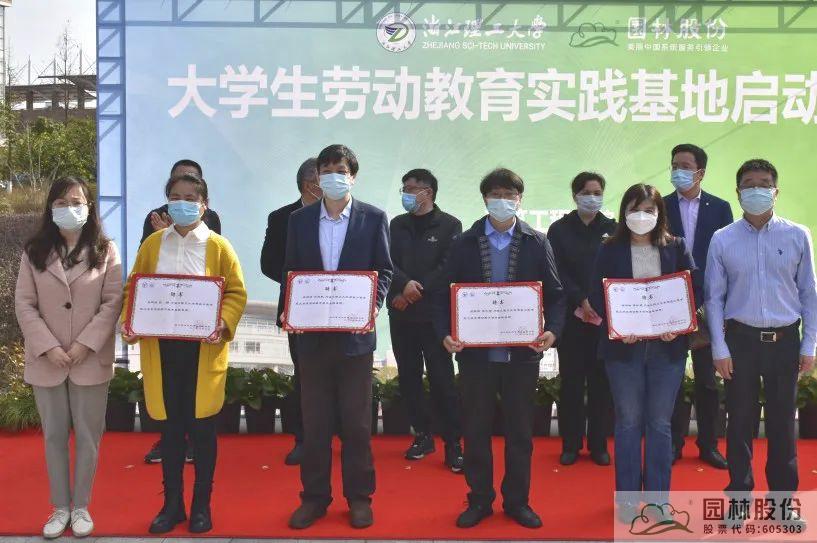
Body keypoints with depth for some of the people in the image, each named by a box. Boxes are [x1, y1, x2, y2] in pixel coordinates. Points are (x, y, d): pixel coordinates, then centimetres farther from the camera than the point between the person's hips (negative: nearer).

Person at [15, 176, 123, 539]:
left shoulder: (105, 251, 0)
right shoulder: (34, 252, 4)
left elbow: (113, 302, -6)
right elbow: (24, 305, -1)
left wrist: (85, 345, -15)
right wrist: (48, 347, -13)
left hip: (90, 361, -1)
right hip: (46, 362, 1)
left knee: (87, 437, 7)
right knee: (54, 436, 10)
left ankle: (81, 506, 21)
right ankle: (60, 507, 23)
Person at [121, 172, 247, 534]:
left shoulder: (218, 246, 0)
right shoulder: (152, 244, 7)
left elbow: (237, 292, -2)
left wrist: (224, 323, -20)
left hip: (203, 348, -2)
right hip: (161, 348, 2)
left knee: (202, 428, 6)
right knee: (170, 427, 10)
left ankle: (201, 505, 21)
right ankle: (172, 504, 23)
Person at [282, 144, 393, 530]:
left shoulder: (373, 218, 0)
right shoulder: (299, 220, 7)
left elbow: (384, 270, 1)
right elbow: (291, 271, 9)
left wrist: (372, 307, -14)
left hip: (354, 332, -2)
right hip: (312, 332, 2)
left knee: (356, 419, 7)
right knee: (314, 419, 9)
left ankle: (359, 497, 20)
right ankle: (314, 496, 22)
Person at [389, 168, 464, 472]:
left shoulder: (450, 226, 0)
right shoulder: (398, 225, 13)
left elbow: (447, 268, -8)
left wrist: (416, 292, -12)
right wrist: (405, 284, -16)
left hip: (434, 313, -4)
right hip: (401, 314, 5)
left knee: (442, 379, -5)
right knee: (409, 378, 8)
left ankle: (452, 444, 3)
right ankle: (423, 436, 21)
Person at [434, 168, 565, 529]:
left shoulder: (537, 244, 3)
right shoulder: (464, 244, 3)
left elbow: (555, 294, 3)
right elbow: (445, 294, 2)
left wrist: (552, 329, -14)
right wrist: (445, 333, -13)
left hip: (522, 353, 0)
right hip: (474, 352, 0)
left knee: (520, 430, 10)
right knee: (475, 429, 9)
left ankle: (517, 500, 25)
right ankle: (479, 500, 24)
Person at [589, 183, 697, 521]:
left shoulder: (676, 247, 6)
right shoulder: (610, 249, 2)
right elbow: (597, 295, -2)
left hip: (667, 345, 1)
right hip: (623, 345, -1)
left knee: (659, 424, 8)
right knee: (628, 422, 7)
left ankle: (657, 496, 20)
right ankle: (627, 496, 18)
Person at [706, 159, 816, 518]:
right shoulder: (722, 240, -1)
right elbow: (714, 297, 1)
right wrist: (720, 349, -3)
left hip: (785, 340, 1)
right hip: (741, 339, 0)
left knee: (782, 422, 9)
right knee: (740, 420, 8)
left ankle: (784, 494, 24)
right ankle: (739, 489, 22)